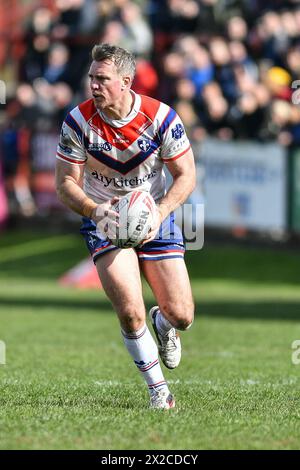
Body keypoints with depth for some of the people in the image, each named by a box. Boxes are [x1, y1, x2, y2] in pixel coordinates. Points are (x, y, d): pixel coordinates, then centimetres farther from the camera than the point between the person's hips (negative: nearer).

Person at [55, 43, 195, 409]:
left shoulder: (160, 117, -15)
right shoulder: (79, 121, -14)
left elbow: (186, 176, -7)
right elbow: (66, 183, -8)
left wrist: (159, 214, -22)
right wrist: (93, 209, -28)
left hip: (155, 218, 1)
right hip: (104, 220, -1)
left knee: (181, 316, -4)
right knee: (130, 313, -18)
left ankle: (162, 324, 36)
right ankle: (158, 389, 4)